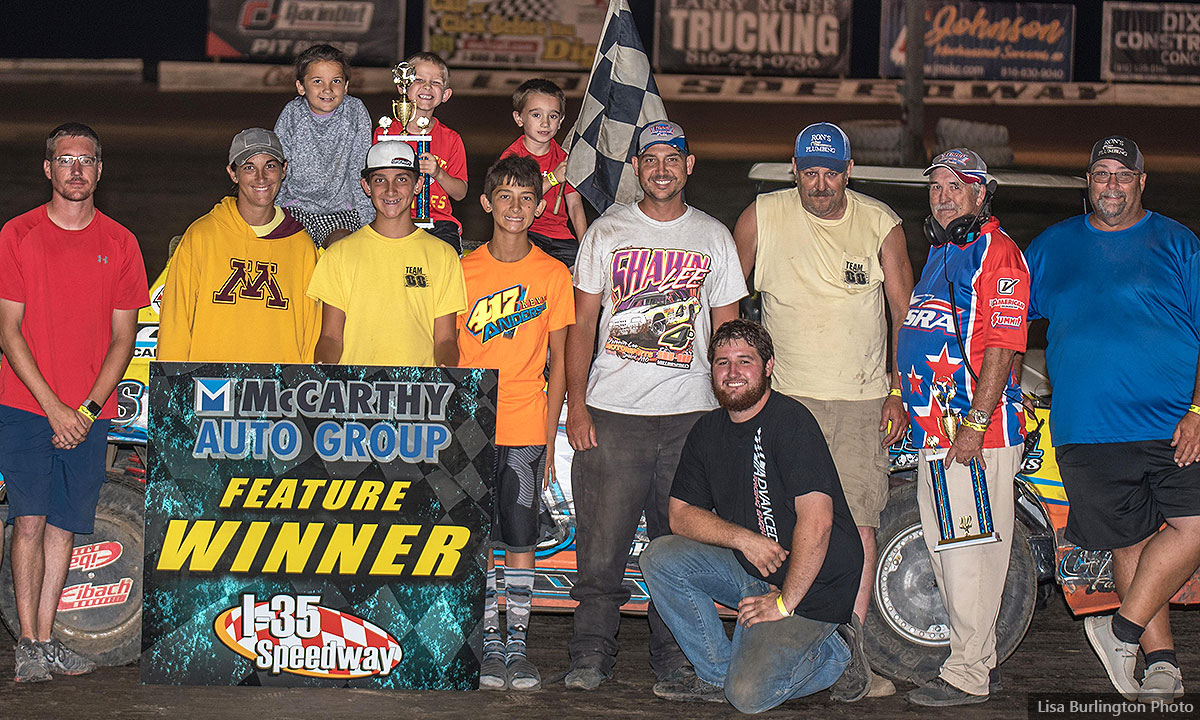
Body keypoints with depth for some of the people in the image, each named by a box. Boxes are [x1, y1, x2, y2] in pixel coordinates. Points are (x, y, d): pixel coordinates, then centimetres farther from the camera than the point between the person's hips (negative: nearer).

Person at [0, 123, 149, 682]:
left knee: (63, 525, 5)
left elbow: (123, 338, 6)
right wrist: (52, 407, -11)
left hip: (89, 412, 2)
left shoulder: (119, 243, 7)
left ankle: (46, 639, 13)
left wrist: (87, 409, -6)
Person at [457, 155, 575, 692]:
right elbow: (449, 355, 6)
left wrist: (549, 436, 0)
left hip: (526, 430, 0)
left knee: (520, 541, 2)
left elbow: (559, 362, 4)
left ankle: (518, 646, 9)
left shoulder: (553, 275, 2)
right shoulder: (463, 270, 2)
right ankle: (490, 646, 11)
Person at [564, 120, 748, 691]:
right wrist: (576, 405, -2)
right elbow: (582, 324, 7)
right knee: (602, 541, -4)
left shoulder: (713, 238, 10)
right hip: (612, 412, -1)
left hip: (690, 415, 1)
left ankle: (673, 656, 11)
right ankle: (591, 654, 4)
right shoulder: (606, 233, 8)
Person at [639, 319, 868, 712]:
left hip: (811, 581, -7)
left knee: (749, 694, -22)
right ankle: (718, 674, 1)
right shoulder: (708, 431, 6)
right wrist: (742, 538, -15)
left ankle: (837, 654, 6)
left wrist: (785, 603, -23)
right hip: (749, 568, 7)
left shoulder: (790, 421, -17)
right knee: (660, 557, -12)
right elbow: (680, 514, 3)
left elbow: (816, 520, -24)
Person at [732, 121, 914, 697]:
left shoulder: (880, 223, 2)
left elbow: (905, 313, 7)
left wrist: (899, 393, 2)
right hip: (785, 397, 0)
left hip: (863, 400, 0)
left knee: (859, 525, -5)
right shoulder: (762, 218, 0)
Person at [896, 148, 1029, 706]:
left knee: (970, 555, -7)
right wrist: (905, 405, 23)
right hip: (934, 431, 10)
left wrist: (975, 424, -22)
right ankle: (977, 656, 24)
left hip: (978, 433, -10)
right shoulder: (938, 253, 19)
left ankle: (967, 675, -4)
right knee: (945, 553, 14)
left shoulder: (997, 253, -9)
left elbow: (1002, 346, -17)